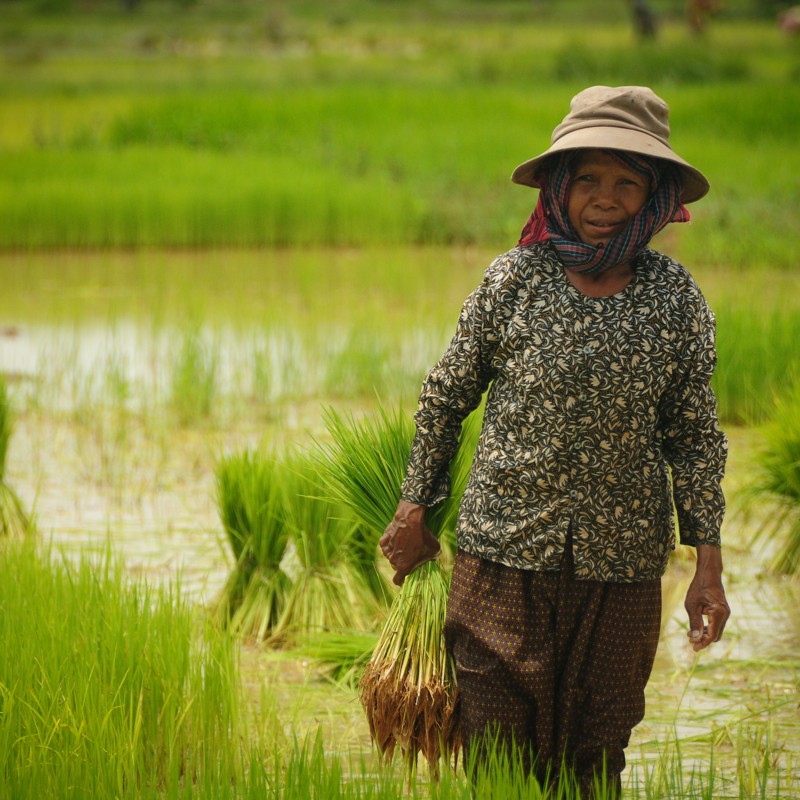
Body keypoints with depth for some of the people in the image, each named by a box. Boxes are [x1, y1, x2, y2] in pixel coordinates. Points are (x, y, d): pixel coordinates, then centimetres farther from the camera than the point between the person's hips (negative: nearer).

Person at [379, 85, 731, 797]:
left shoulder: (677, 298, -1)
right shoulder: (515, 279, -4)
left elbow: (694, 436, 5)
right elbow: (445, 397, 7)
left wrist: (708, 565, 2)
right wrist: (415, 511, 10)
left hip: (621, 562, 1)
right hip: (505, 550, -1)